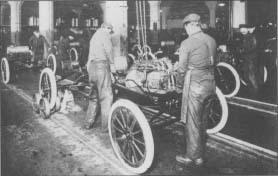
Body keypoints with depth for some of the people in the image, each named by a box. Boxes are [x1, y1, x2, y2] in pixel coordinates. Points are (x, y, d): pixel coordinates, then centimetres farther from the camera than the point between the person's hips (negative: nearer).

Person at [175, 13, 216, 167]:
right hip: (210, 82, 7)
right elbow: (211, 62, 9)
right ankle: (201, 151, 33)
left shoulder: (187, 43, -14)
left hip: (194, 84, -7)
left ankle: (193, 157, 15)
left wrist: (182, 81, 7)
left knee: (192, 122, 4)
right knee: (202, 120, 19)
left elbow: (182, 68, -11)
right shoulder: (211, 40, 6)